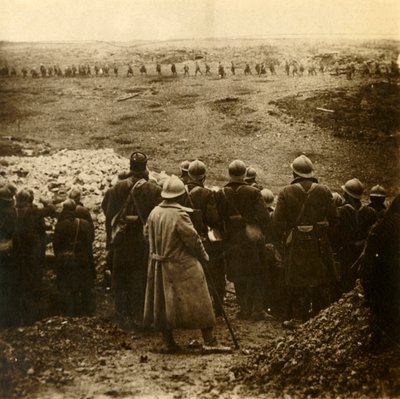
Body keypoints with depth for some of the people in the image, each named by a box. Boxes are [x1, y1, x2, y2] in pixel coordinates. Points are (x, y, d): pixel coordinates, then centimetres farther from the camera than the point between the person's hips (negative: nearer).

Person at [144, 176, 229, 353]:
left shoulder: (154, 212, 0)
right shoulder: (179, 214, -18)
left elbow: (147, 233, 13)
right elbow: (192, 239, -14)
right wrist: (204, 255, 2)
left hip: (158, 267, 6)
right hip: (182, 267, -6)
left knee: (164, 304, 13)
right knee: (198, 302, 3)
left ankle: (169, 343, 17)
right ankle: (209, 341, 5)